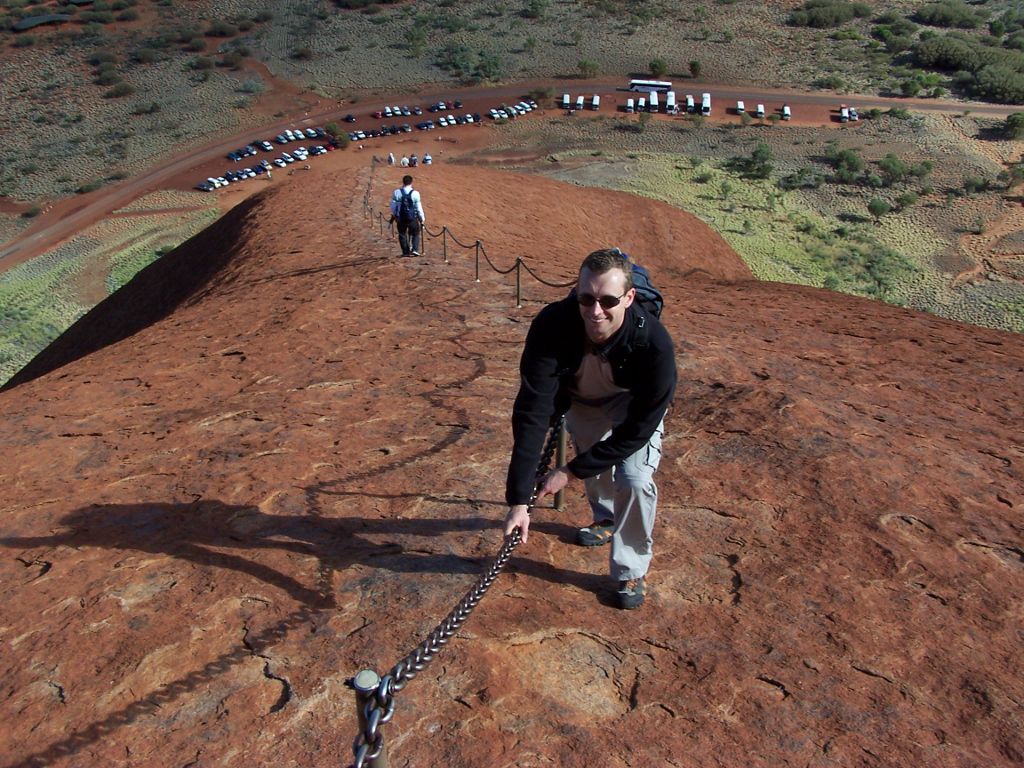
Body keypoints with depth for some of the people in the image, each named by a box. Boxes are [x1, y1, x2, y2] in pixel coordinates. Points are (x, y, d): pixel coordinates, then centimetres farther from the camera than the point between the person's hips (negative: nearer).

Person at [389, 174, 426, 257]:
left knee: (402, 234, 15)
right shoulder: (415, 193, -11)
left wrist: (393, 215, 20)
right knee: (415, 234, 16)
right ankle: (415, 250, 2)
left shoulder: (396, 193, -6)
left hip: (401, 218, 1)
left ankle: (405, 252, 16)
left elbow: (393, 206, 2)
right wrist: (422, 219, 5)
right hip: (412, 218, -1)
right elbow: (419, 207, -6)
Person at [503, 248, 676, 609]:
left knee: (635, 478, -19)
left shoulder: (654, 343, -40)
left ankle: (632, 571, 7)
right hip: (581, 399, 3)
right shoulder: (552, 324, -39)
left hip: (634, 405, -2)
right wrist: (519, 499, -42)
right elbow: (532, 411, -39)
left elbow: (639, 428, -30)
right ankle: (607, 520, 55)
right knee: (593, 463, 20)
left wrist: (570, 472, -29)